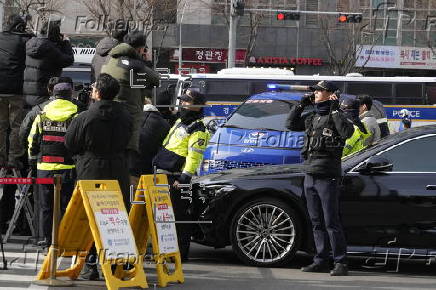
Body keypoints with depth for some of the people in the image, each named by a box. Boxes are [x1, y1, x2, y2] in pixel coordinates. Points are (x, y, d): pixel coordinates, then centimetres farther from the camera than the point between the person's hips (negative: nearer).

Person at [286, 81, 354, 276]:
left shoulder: (335, 116, -6)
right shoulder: (312, 117, 15)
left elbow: (347, 132, -23)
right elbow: (291, 124, 23)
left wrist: (335, 110, -19)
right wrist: (301, 104, 14)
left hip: (327, 177, -8)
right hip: (310, 175, 8)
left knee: (331, 222, -8)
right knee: (317, 222, 10)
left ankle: (341, 263, -6)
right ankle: (321, 261, 16)